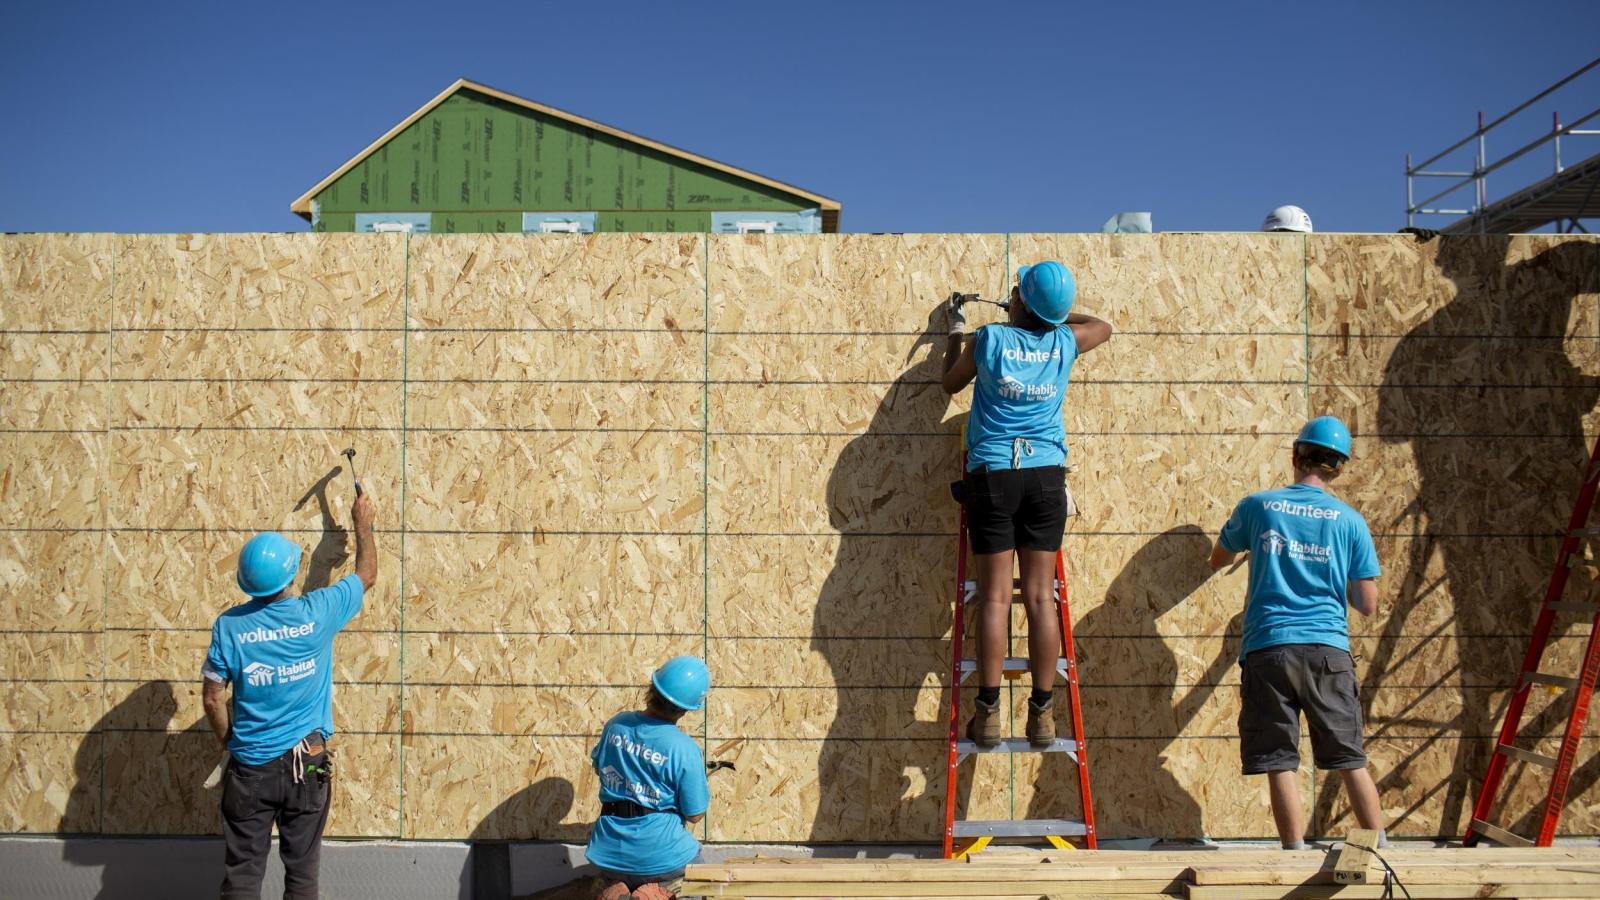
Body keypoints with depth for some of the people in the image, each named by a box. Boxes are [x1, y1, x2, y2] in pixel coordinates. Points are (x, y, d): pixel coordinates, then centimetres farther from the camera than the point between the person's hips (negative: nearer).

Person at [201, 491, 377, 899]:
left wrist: (230, 743, 12)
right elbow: (367, 575, 9)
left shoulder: (229, 626, -8)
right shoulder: (318, 612, -9)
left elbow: (212, 699, -4)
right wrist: (363, 523, 23)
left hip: (249, 768, 0)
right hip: (306, 764, 0)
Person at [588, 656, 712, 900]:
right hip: (662, 857, -4)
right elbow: (694, 815, -9)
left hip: (609, 854, 5)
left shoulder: (615, 725, -4)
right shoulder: (685, 750, -19)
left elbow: (598, 768, 15)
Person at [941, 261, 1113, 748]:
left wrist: (956, 330, 32)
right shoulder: (1065, 342, 5)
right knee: (1040, 597, 2)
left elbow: (951, 383, 18)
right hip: (1046, 475, 2)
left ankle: (988, 712, -3)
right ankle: (1042, 712, 2)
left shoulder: (989, 339, -2)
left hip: (992, 474, -2)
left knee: (994, 597, -2)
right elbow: (1103, 327, 30)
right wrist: (1055, 310, 38)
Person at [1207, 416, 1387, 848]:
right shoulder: (1350, 521, 5)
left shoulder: (1257, 506, 4)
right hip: (1328, 650, 1)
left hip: (1267, 647, -1)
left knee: (1279, 762, 2)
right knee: (1351, 760, 10)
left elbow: (1218, 560, 21)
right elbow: (1368, 605, 6)